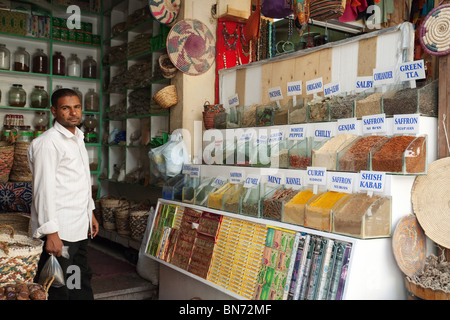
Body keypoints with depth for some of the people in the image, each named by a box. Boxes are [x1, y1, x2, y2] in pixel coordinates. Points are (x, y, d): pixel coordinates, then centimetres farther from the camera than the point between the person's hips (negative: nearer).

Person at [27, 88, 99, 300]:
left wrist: (90, 213, 21)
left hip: (80, 227, 9)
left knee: (82, 282, 17)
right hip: (60, 230, -8)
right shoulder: (48, 142, -14)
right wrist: (51, 232, -21)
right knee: (57, 290, 2)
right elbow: (44, 189, -19)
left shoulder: (77, 138, 14)